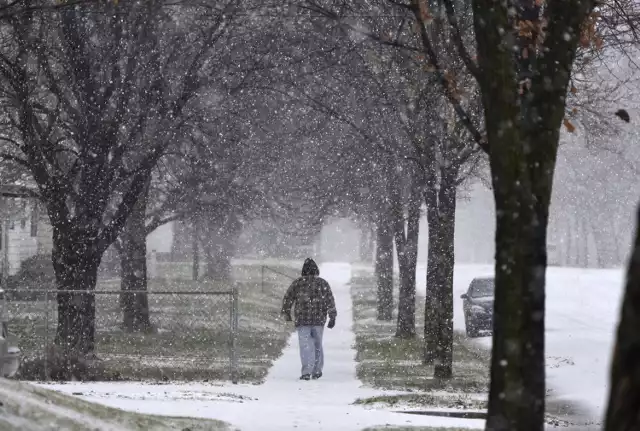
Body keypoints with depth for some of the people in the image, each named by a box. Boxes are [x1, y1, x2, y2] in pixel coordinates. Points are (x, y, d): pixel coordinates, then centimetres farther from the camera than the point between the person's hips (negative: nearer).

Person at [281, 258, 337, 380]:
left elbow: (287, 299, 5)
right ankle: (317, 371, 19)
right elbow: (330, 301, -2)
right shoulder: (322, 283, 2)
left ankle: (306, 372, -15)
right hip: (319, 320, 1)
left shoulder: (297, 283, 1)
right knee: (317, 345, 15)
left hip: (302, 320, -1)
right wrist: (332, 317, 2)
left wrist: (286, 314, 18)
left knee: (305, 346, -3)